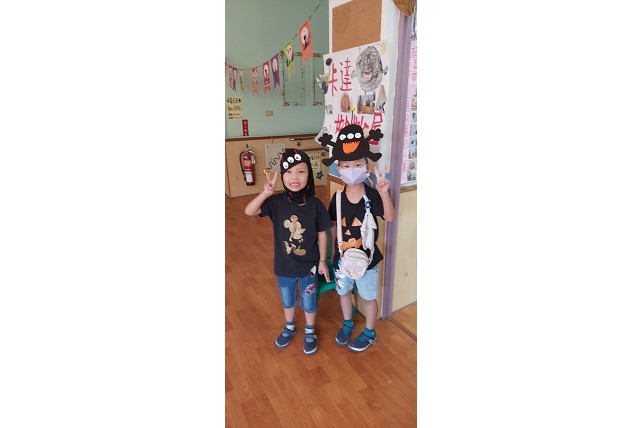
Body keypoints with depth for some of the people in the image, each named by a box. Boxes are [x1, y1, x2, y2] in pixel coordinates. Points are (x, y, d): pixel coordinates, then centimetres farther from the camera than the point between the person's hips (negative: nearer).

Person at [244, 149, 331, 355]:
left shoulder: (315, 204, -17)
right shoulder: (277, 201, -15)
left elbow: (322, 234, -7)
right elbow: (249, 211, -22)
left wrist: (322, 261, -2)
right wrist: (266, 193, -35)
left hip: (308, 265, -1)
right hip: (284, 266, 2)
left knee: (309, 302, 20)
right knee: (287, 300, 25)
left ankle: (310, 332, 46)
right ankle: (289, 327, 53)